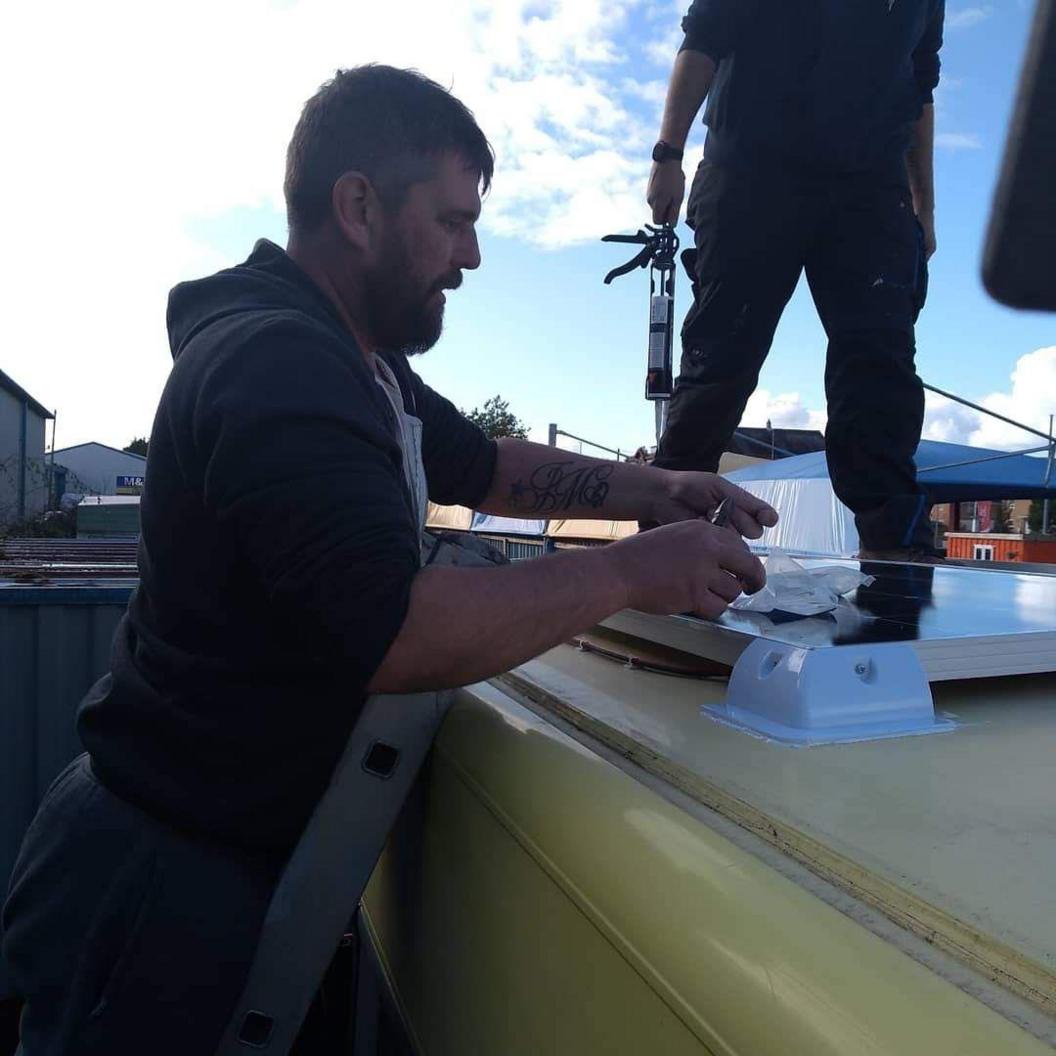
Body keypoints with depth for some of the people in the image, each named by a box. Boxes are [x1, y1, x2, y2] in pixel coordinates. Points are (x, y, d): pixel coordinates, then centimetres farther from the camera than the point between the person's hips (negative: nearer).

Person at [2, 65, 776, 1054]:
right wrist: (630, 571, -26)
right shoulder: (277, 364, -27)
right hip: (169, 869, -9)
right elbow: (395, 636, -36)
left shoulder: (360, 363, 7)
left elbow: (487, 467, 14)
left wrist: (653, 488, 1)